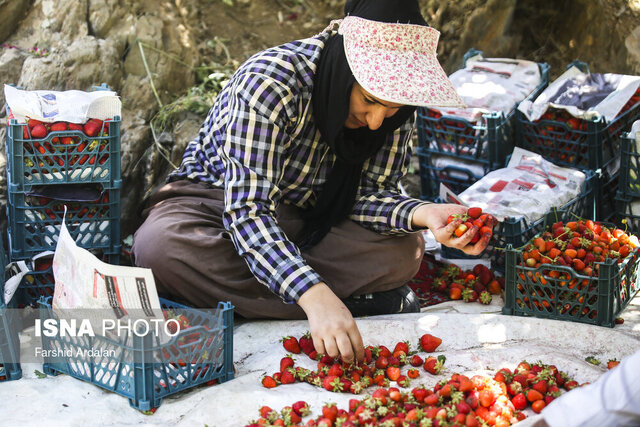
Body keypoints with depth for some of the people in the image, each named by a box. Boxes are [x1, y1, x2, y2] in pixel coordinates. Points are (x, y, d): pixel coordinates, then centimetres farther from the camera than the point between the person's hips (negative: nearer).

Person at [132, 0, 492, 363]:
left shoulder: (395, 105, -14)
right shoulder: (269, 81, -32)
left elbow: (367, 193, -12)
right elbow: (247, 210, -36)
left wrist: (422, 213, -35)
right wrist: (315, 296, -48)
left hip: (307, 218, 3)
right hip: (217, 199, -3)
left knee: (404, 249, -25)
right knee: (160, 248, -38)